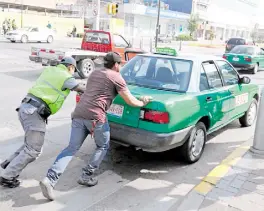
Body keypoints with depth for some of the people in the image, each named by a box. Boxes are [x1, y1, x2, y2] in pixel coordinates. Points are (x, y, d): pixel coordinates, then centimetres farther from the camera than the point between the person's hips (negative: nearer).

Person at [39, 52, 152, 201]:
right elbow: (130, 101, 5)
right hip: (95, 116, -6)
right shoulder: (116, 77, 5)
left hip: (79, 114, 6)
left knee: (72, 148, 6)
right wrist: (143, 102, 25)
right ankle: (87, 177, 14)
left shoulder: (94, 73, 26)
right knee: (103, 146, 17)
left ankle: (50, 179, -6)